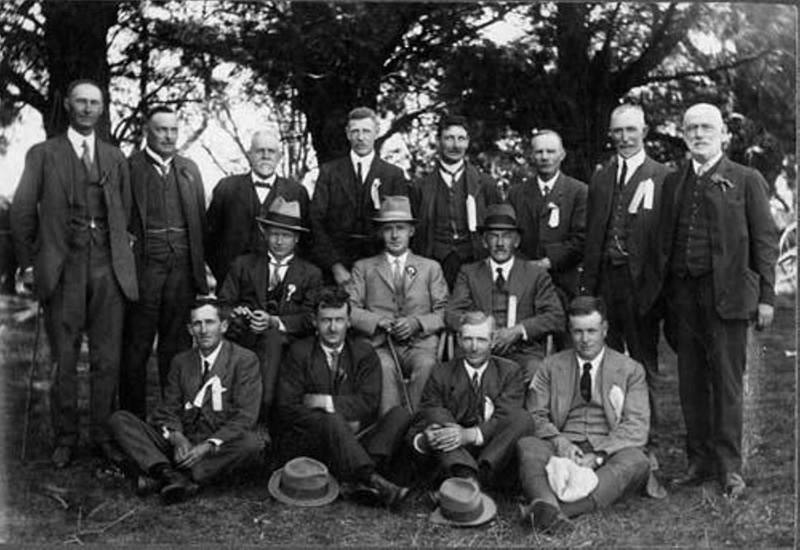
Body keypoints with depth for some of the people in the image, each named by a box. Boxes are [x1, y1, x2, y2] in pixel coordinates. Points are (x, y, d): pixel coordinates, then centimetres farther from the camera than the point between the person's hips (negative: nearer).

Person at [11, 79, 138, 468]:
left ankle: (103, 434, 14)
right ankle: (65, 439, 14)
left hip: (109, 269, 2)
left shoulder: (116, 158, 15)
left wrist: (123, 253, 8)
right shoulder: (43, 155, 7)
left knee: (108, 359, 3)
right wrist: (29, 264, 1)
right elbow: (23, 211, 6)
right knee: (63, 360, 3)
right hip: (62, 268, -2)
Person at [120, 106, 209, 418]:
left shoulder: (190, 170, 16)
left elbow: (201, 222, 15)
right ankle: (133, 417, 11)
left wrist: (204, 269, 9)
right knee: (136, 348, 2)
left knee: (177, 347, 8)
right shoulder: (129, 168, 2)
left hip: (183, 268, 4)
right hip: (143, 267, -4)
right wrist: (125, 246, -14)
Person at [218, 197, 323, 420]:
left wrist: (275, 322, -15)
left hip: (287, 343, 0)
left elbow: (310, 319, 0)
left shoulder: (311, 274, 14)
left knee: (273, 336, -32)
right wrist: (239, 314, -12)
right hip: (243, 339, 1)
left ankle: (260, 417, -31)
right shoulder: (243, 265, 19)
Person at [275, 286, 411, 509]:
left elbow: (369, 403, -4)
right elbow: (287, 409, -6)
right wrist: (336, 422, -14)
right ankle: (374, 481, -47)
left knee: (401, 414, -18)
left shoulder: (364, 353, 10)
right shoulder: (299, 352, 3)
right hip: (303, 444, -3)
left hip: (351, 440, 3)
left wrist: (324, 402, -12)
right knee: (330, 421, -34)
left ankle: (362, 480, -40)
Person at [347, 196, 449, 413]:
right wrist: (378, 321, -10)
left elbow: (444, 312, 12)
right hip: (379, 345, 0)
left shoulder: (431, 268, 22)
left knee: (427, 365, -33)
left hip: (420, 344, 1)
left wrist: (417, 323, -7)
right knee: (384, 367, -34)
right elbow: (349, 309, 8)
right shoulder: (363, 267, 20)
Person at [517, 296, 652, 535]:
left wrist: (598, 456, -14)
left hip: (608, 454, 0)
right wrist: (559, 442, -14)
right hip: (562, 450, 1)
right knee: (526, 444, -30)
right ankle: (547, 506, -57)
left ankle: (561, 508, -51)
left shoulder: (630, 370, 12)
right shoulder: (551, 367, 16)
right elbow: (535, 415, 8)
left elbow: (636, 426, 2)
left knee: (636, 461, -34)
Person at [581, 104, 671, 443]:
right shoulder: (600, 178, 14)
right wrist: (587, 284, 8)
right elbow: (591, 234, 13)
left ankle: (648, 437, 16)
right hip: (603, 279, 4)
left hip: (641, 281, -4)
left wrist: (660, 284, -11)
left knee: (644, 362, 6)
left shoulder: (662, 178, -2)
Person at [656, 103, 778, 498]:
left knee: (727, 381, -1)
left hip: (727, 293, -4)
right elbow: (664, 240, 14)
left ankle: (730, 468, 8)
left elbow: (765, 240, 2)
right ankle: (699, 462, 19)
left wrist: (766, 296, -5)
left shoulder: (746, 180, 5)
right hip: (682, 294, 4)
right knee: (690, 382, 8)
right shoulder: (673, 182, 15)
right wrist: (664, 293, 7)